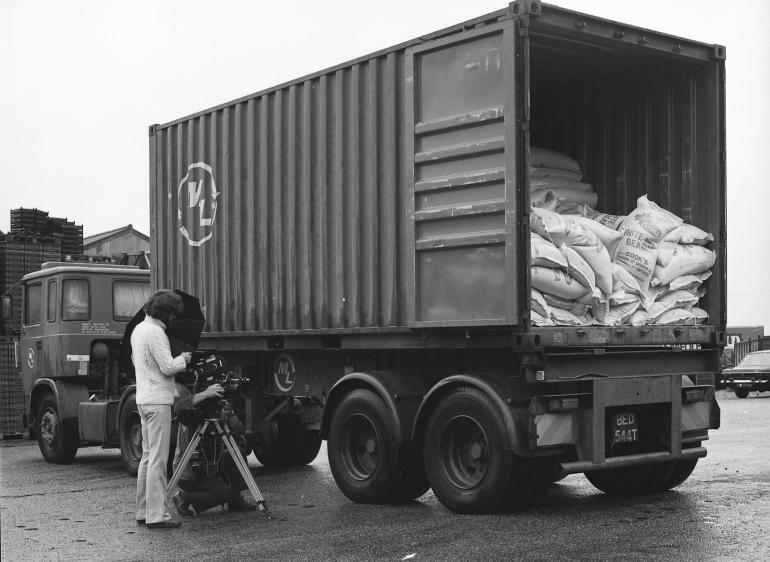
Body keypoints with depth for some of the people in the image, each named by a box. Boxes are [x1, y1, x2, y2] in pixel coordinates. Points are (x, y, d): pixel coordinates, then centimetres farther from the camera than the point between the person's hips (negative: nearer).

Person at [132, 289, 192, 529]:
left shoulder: (138, 329, 13)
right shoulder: (155, 332, -16)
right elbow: (168, 367, -19)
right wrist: (183, 359, 0)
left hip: (144, 399, 10)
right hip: (158, 401, -10)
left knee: (147, 456, 13)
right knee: (158, 459, -8)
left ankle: (143, 511, 16)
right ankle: (156, 515, -8)